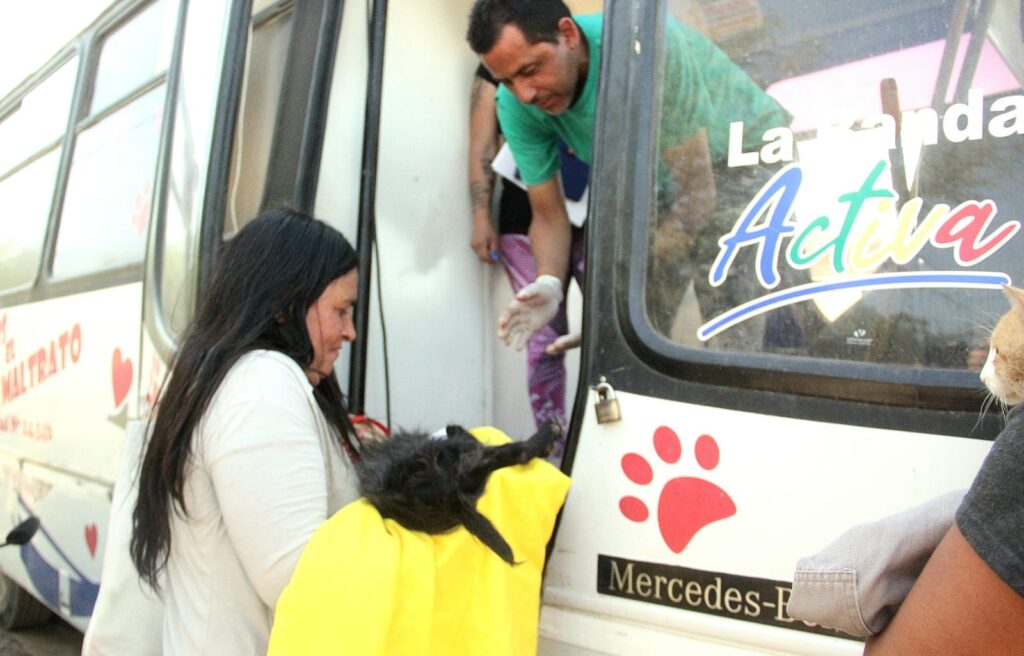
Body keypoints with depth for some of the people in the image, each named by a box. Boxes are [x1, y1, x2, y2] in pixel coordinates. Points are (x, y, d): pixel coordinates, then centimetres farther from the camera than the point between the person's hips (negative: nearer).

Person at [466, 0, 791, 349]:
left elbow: (697, 193, -32)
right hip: (664, 180, 6)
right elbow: (548, 213, -8)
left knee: (731, 343, -15)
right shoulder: (515, 104, -17)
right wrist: (548, 283, -29)